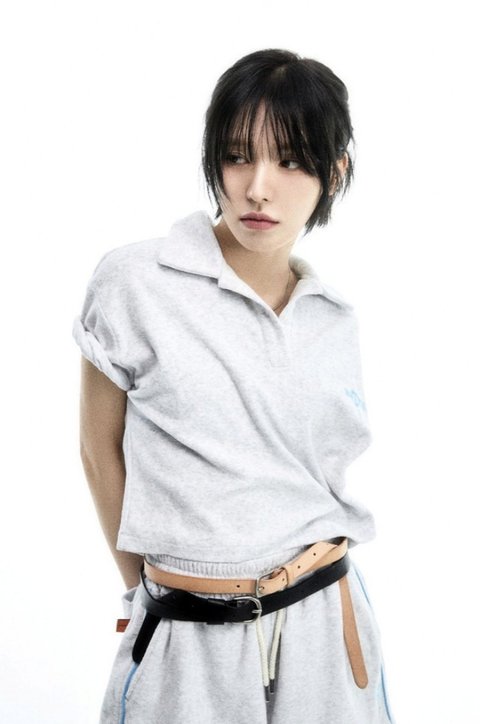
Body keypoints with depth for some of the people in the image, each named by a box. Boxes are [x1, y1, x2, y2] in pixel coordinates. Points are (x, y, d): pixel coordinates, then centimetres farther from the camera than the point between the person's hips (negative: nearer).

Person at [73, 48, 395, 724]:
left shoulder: (335, 319, 4)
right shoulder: (133, 282, -9)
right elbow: (102, 451, 0)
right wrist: (142, 587, 8)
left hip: (325, 624, 3)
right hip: (190, 640, -3)